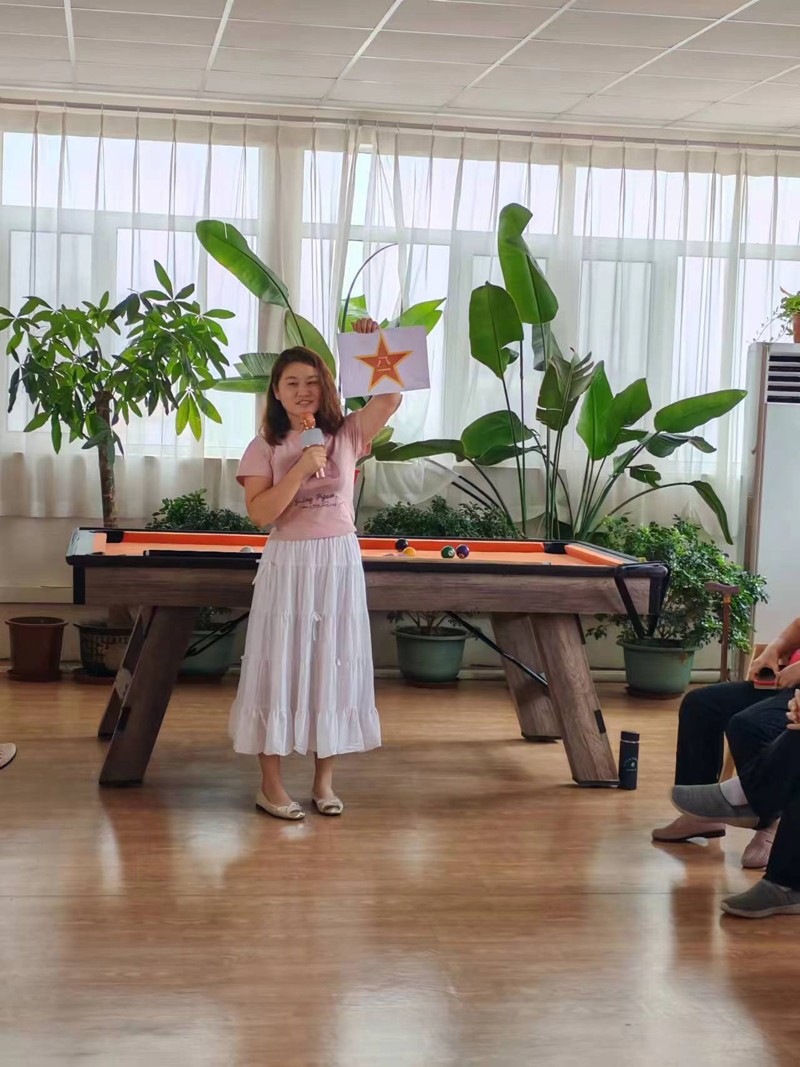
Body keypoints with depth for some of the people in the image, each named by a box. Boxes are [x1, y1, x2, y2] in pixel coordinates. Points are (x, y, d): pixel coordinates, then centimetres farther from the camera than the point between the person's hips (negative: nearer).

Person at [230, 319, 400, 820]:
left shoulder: (346, 434, 4)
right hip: (287, 566, -2)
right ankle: (271, 783, 9)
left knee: (334, 666, 6)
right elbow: (260, 513, -12)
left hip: (341, 563, 2)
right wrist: (302, 467, -18)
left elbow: (393, 396, -5)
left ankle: (324, 779, 17)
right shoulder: (265, 447, -2)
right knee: (280, 666, 0)